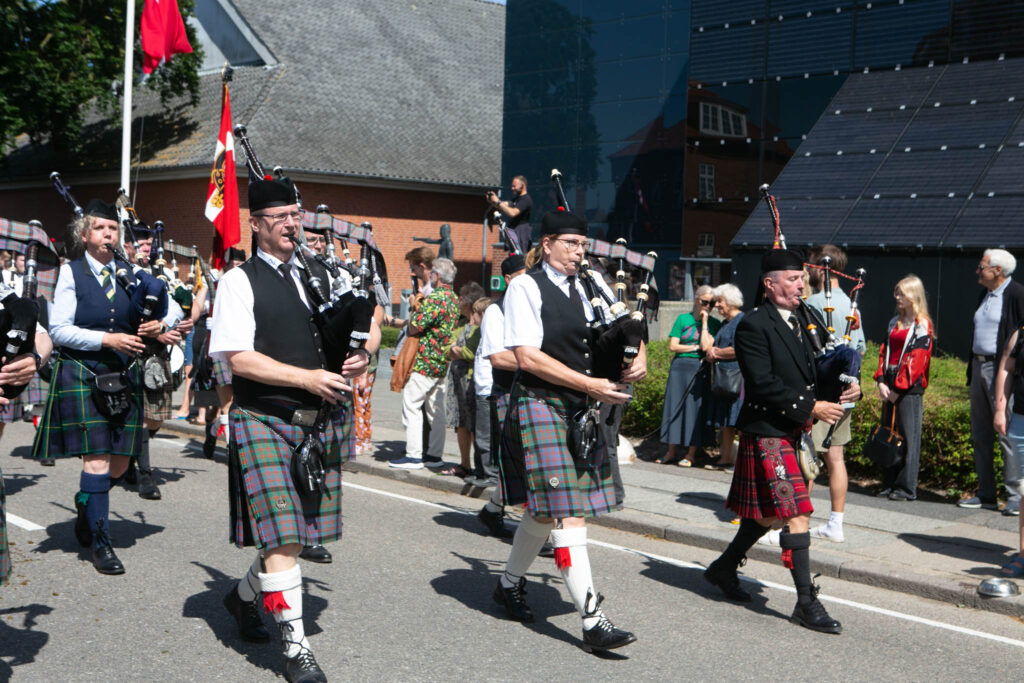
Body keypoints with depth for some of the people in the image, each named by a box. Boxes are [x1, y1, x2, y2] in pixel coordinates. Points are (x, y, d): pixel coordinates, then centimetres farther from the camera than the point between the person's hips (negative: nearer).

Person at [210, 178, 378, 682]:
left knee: (299, 531, 12)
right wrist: (308, 378, -17)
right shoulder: (239, 281, -3)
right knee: (282, 535, -9)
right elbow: (239, 357, -12)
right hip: (265, 419, -6)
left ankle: (245, 596, 38)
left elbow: (369, 324, 21)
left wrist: (363, 353, -3)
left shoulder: (323, 276, 14)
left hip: (320, 421, 6)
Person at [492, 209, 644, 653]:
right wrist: (590, 384, -18)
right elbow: (528, 357, -15)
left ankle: (509, 583, 37)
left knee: (546, 508, 16)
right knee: (566, 512, -11)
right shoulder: (525, 288, -7)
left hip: (583, 410, 7)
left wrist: (639, 359, -7)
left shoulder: (590, 287, 12)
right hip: (541, 405, -7)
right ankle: (593, 622, -10)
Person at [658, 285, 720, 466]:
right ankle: (671, 452, 8)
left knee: (695, 408, -3)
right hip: (680, 367, 2)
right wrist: (696, 347, -5)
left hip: (699, 369, -2)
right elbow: (673, 346, 1)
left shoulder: (713, 324, 5)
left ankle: (691, 454, 2)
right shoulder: (683, 319, 8)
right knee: (675, 406, 2)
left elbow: (707, 346, -10)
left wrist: (704, 322, -6)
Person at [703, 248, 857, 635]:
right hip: (767, 432, -9)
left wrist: (849, 389, -3)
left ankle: (724, 568, 36)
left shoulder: (805, 320, 13)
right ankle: (806, 603, -3)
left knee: (769, 512, 18)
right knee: (795, 514, -9)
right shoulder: (753, 326, -13)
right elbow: (764, 384, -20)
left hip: (794, 432, 9)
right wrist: (810, 407, -20)